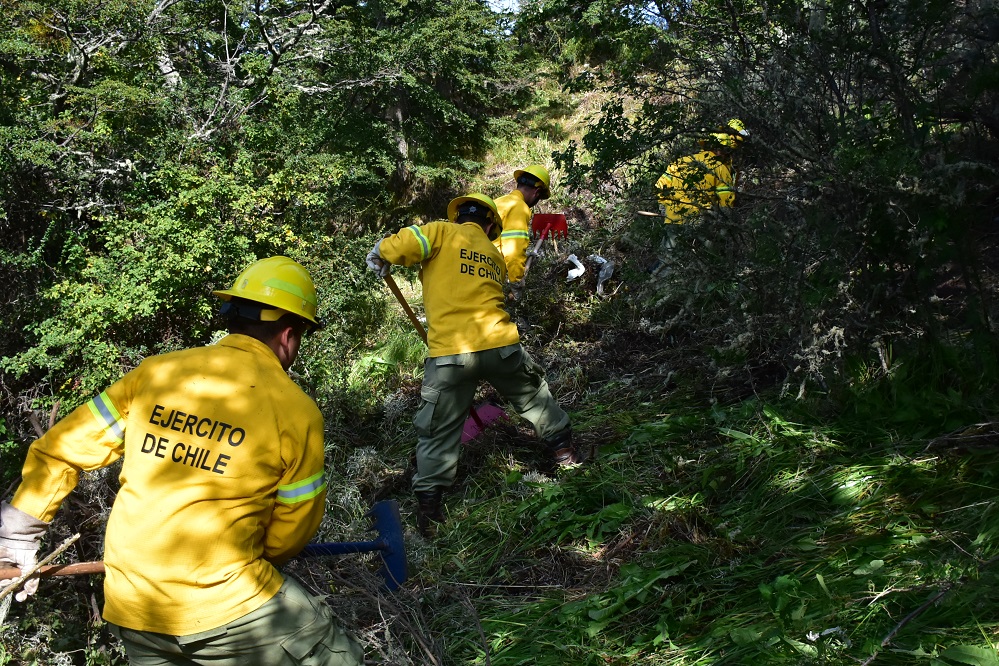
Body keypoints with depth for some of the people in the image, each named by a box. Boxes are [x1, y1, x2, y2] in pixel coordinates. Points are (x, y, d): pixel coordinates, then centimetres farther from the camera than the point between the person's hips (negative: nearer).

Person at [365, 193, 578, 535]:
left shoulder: (441, 232, 4)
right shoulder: (496, 254, 20)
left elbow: (396, 247, -13)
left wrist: (380, 255, 8)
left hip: (450, 352, -3)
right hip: (500, 343, 3)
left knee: (438, 430, 8)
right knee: (534, 398, 29)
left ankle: (428, 501, 10)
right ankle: (562, 448, 41)